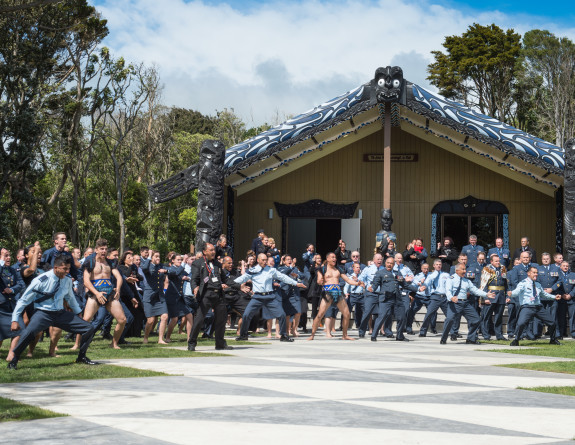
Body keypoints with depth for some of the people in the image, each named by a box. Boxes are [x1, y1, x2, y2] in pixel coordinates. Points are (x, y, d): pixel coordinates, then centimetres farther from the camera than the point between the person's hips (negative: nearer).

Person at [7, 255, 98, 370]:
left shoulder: (67, 281, 0)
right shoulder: (41, 281, -15)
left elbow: (70, 298, 19)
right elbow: (24, 300, -9)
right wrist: (15, 320, -12)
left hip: (61, 313, 5)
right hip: (43, 313, -5)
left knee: (89, 329, -3)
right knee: (29, 332, -35)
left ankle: (81, 357, 20)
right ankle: (14, 361, -12)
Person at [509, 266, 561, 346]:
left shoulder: (538, 285, 18)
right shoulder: (523, 283, -3)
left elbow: (544, 294, 35)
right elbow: (516, 291, -20)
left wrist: (554, 297, 28)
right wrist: (511, 293, -42)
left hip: (539, 307, 6)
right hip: (527, 308, -6)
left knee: (552, 323, 8)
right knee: (521, 323, -27)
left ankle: (553, 340, 34)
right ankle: (516, 340, -4)